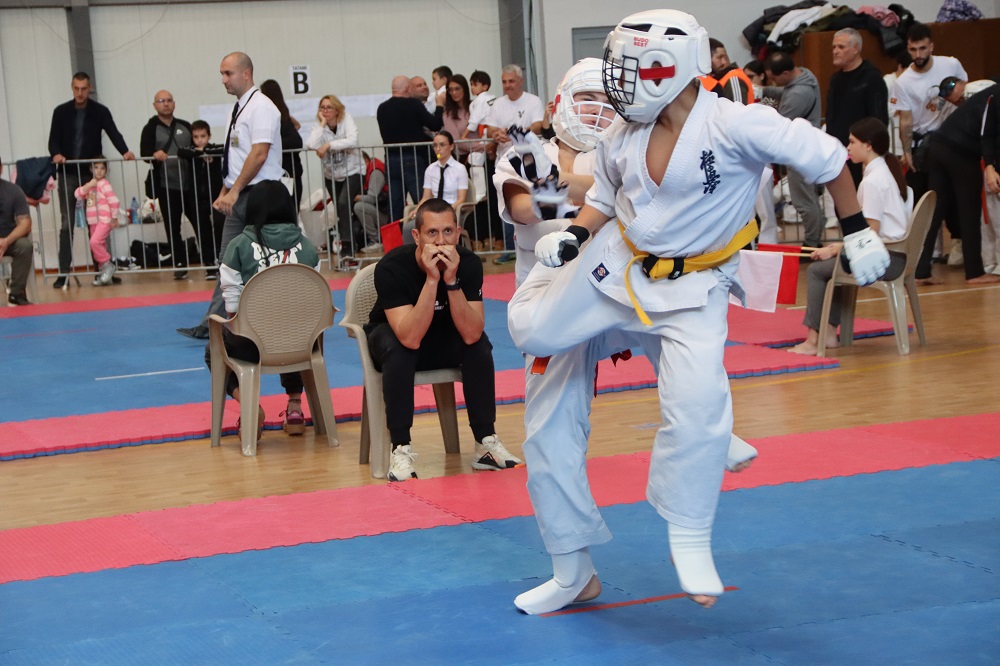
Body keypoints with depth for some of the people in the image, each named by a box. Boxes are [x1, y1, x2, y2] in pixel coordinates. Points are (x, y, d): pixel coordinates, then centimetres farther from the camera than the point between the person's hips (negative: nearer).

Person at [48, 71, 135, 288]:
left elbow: (113, 133, -7)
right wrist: (56, 154, -23)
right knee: (67, 224, 1)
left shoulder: (100, 111, 3)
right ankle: (63, 272, 1)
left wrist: (125, 151, -27)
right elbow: (54, 139, -1)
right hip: (68, 174, 0)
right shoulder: (61, 112, 5)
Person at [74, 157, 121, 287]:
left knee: (95, 242, -24)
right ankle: (105, 276, 15)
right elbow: (78, 194, 3)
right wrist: (87, 186, -12)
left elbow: (114, 201, -13)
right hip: (93, 222, 8)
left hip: (105, 221, -8)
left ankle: (108, 264, -9)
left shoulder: (104, 184, -8)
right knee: (99, 247, 10)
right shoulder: (90, 184, 14)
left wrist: (114, 218, -10)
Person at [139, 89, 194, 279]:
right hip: (167, 186, -2)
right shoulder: (150, 129, 4)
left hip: (190, 184, 2)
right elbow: (144, 153, -9)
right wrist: (154, 155, -30)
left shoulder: (185, 127, 13)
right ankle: (180, 265, 8)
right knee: (173, 228, 2)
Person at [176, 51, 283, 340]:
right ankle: (213, 324, 7)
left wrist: (234, 191, -20)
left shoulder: (261, 107, -13)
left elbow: (259, 154, -21)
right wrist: (224, 192, 14)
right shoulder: (238, 109, 16)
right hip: (239, 197, 9)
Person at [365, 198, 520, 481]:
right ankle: (401, 450, -27)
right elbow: (410, 338, -40)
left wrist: (452, 281, -41)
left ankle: (486, 443, -16)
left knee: (479, 344, -26)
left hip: (443, 336, 3)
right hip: (393, 334, -2)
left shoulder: (468, 263, -22)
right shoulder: (392, 267, -31)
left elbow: (471, 334, -31)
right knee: (397, 350, -35)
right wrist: (432, 279, -45)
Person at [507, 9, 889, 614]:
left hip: (694, 286, -5)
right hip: (618, 266, 5)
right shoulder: (625, 136, -8)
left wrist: (858, 233, -12)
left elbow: (826, 156, -19)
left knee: (698, 411, -14)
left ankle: (690, 541, 6)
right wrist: (573, 238, -8)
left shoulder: (734, 126, -26)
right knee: (534, 333, 6)